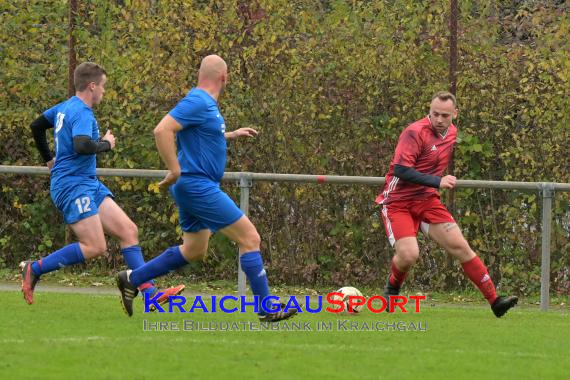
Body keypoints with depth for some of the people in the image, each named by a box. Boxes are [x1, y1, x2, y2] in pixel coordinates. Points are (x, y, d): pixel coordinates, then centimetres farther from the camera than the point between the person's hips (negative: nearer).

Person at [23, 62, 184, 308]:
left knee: (129, 231, 1)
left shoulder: (65, 108, 16)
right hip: (73, 187, -11)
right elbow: (82, 146, -32)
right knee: (95, 247, -17)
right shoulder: (81, 113, -14)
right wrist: (106, 144, -12)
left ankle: (150, 293, -4)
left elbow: (36, 126, 29)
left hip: (90, 185, 11)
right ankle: (34, 269, -6)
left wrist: (49, 160, 39)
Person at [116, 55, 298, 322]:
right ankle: (267, 309, -4)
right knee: (250, 238, -7)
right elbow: (162, 130, -27)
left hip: (193, 188, 11)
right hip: (198, 186, -11)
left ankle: (132, 279, 22)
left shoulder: (205, 103, 14)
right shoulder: (198, 102, -17)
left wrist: (231, 135, 31)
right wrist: (175, 170, -26)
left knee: (194, 251, 19)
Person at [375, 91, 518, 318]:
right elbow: (400, 170, -28)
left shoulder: (451, 132, 6)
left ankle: (494, 301, -1)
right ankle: (392, 288, 12)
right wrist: (437, 182, -29)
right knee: (408, 255, -23)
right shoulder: (415, 133, -19)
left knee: (460, 247, -3)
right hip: (398, 203, -6)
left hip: (427, 200, 6)